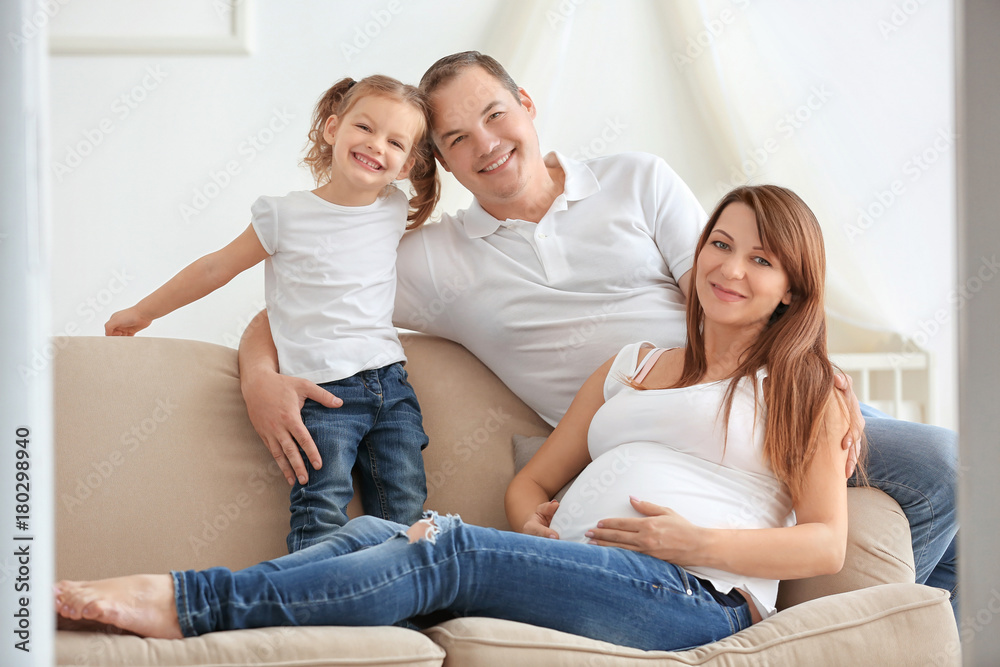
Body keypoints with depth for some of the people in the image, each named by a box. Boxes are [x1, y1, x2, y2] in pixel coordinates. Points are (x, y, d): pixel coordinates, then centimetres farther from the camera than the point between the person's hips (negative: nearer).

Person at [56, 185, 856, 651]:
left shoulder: (801, 389, 15)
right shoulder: (634, 365, 31)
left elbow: (827, 543, 4)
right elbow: (532, 481, 26)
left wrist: (696, 541, -10)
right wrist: (535, 524, 2)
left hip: (696, 595, -5)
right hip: (574, 573, 6)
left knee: (446, 549, -29)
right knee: (375, 531, -22)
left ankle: (188, 602, -38)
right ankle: (179, 605, -39)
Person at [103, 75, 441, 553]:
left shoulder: (395, 212, 9)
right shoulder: (287, 216, -1)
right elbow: (217, 267, 11)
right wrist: (143, 312, 18)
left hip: (390, 384, 4)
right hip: (322, 393, -4)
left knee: (405, 517, -3)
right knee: (322, 515, -20)